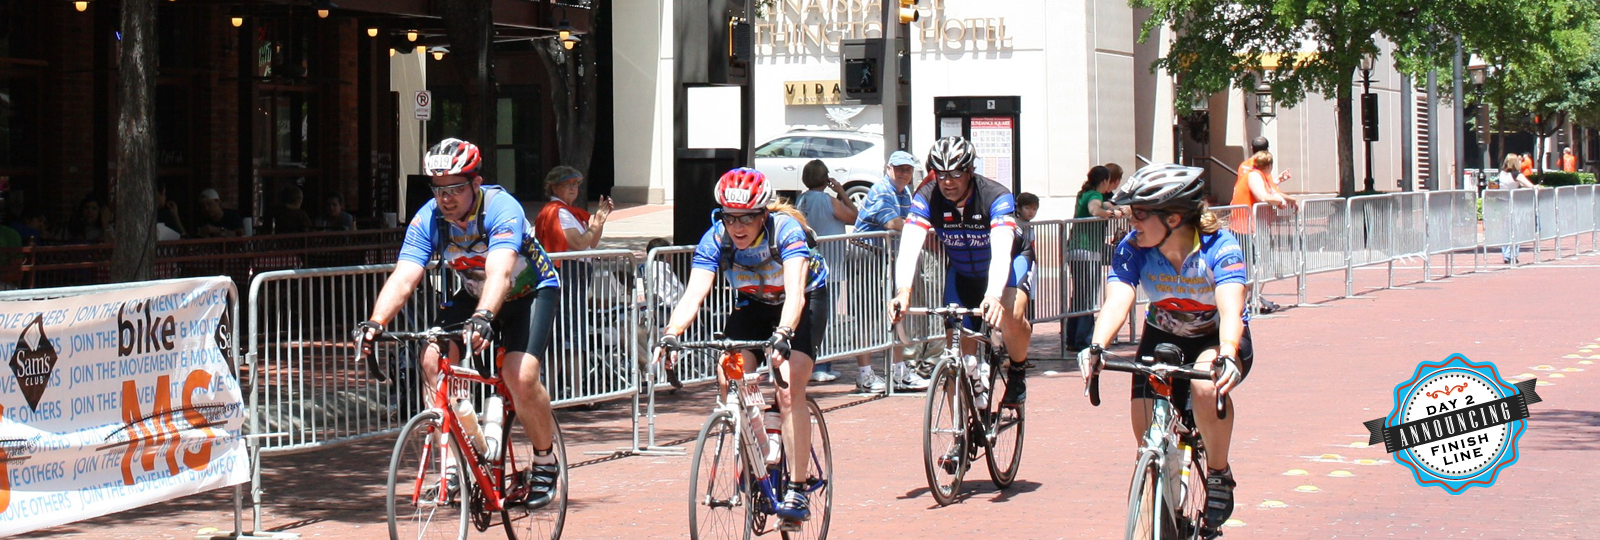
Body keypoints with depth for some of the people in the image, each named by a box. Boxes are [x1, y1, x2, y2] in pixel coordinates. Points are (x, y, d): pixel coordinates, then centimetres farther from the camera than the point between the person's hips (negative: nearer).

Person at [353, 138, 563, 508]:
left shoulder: (501, 209, -31)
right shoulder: (428, 219, -18)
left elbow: (500, 273, -46)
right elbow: (403, 277, -28)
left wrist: (483, 318, -65)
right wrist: (376, 321, -46)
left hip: (531, 292, -5)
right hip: (473, 295, 5)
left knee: (520, 375, -25)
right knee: (434, 360, -18)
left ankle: (545, 461, 0)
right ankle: (454, 460, -4)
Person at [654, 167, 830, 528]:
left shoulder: (786, 230, -32)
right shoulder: (716, 240, -23)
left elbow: (795, 294, -44)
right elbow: (694, 294, -34)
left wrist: (783, 333, -63)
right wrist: (671, 334, -52)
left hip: (806, 302, -4)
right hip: (754, 305, 4)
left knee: (789, 390, -22)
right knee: (728, 380, -17)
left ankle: (797, 491, -16)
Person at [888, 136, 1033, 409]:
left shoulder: (996, 196, -32)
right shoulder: (926, 198, -23)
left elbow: (1001, 251, -45)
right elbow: (909, 246, -35)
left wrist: (994, 296, -62)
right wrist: (903, 291, -54)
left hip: (1009, 262, -3)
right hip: (962, 271, 3)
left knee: (1011, 314, -33)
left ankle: (1017, 372, -4)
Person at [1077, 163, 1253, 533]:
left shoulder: (1219, 248, -27)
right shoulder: (1132, 249, -19)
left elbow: (1231, 309, -40)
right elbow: (1117, 300, -34)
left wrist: (1228, 354, -61)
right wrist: (1096, 347, -54)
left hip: (1217, 339, -3)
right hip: (1162, 339, 3)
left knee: (1207, 385, -36)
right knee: (1148, 434, -13)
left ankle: (1219, 473, -11)